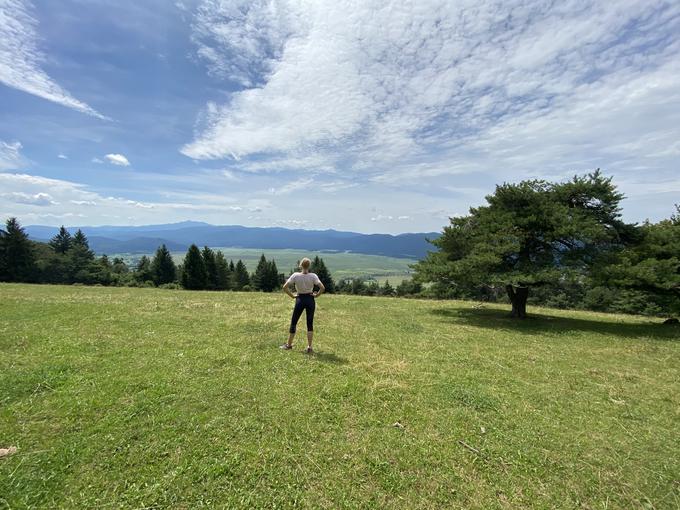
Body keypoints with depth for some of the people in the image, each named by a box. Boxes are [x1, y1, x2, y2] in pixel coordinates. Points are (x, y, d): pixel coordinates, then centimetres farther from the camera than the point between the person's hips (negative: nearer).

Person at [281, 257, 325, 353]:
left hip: (300, 300, 0)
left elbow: (285, 287, -11)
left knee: (293, 322, 14)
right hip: (310, 300, 0)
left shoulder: (295, 275, -8)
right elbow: (322, 288, -16)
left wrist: (292, 295, -1)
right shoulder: (313, 276, -9)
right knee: (310, 324, 7)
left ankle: (289, 344, 24)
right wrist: (316, 295, -1)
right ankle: (309, 347, 7)